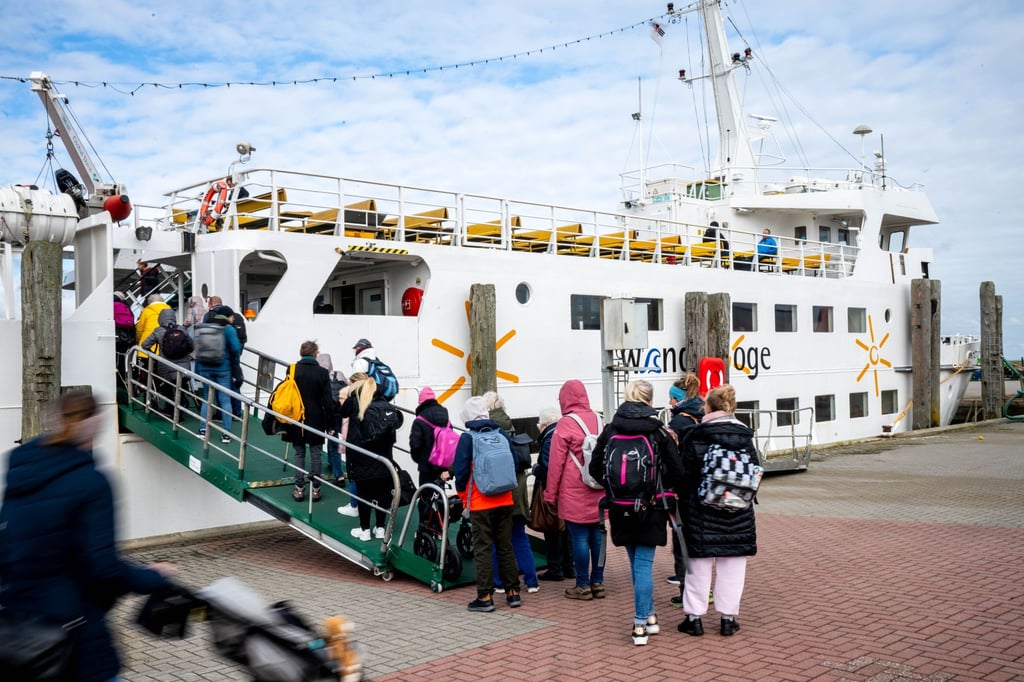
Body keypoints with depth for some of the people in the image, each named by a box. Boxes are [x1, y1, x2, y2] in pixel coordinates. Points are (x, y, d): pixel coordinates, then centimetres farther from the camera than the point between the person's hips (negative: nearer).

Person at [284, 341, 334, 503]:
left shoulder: (293, 370, -5)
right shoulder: (322, 373, -8)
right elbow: (327, 400, -7)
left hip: (297, 419, 1)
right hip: (316, 420, -1)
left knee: (299, 454, 8)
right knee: (315, 454, 7)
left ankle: (299, 489, 9)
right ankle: (315, 489, 11)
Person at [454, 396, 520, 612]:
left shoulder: (467, 438, -10)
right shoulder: (502, 434, 3)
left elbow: (461, 471, -10)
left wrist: (463, 495, 6)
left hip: (480, 503, -4)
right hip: (505, 501, 4)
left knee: (482, 549, 3)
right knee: (506, 547, 13)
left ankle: (485, 597, 4)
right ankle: (513, 592, 17)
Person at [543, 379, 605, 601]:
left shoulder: (565, 424, -10)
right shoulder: (597, 420, 5)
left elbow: (556, 462, -8)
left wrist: (550, 493, 0)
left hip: (574, 493, -5)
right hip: (598, 491, 5)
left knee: (579, 538, 0)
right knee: (597, 535, 10)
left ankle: (583, 586, 6)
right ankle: (598, 583, 17)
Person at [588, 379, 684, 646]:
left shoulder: (610, 431, -2)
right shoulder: (660, 432, -8)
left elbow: (595, 468, -1)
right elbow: (676, 471, -10)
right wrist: (659, 485, 8)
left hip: (621, 508, 2)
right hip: (650, 508, -2)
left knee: (636, 562, 17)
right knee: (644, 564, 3)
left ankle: (649, 615, 25)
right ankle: (641, 623, 4)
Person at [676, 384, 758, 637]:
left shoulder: (695, 436, -9)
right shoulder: (745, 436, 1)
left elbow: (685, 476, -6)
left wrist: (683, 507, 4)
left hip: (702, 512, -2)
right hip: (739, 513, 2)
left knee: (700, 564, 7)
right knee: (733, 566, 10)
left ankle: (694, 617, 12)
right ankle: (728, 618, 15)